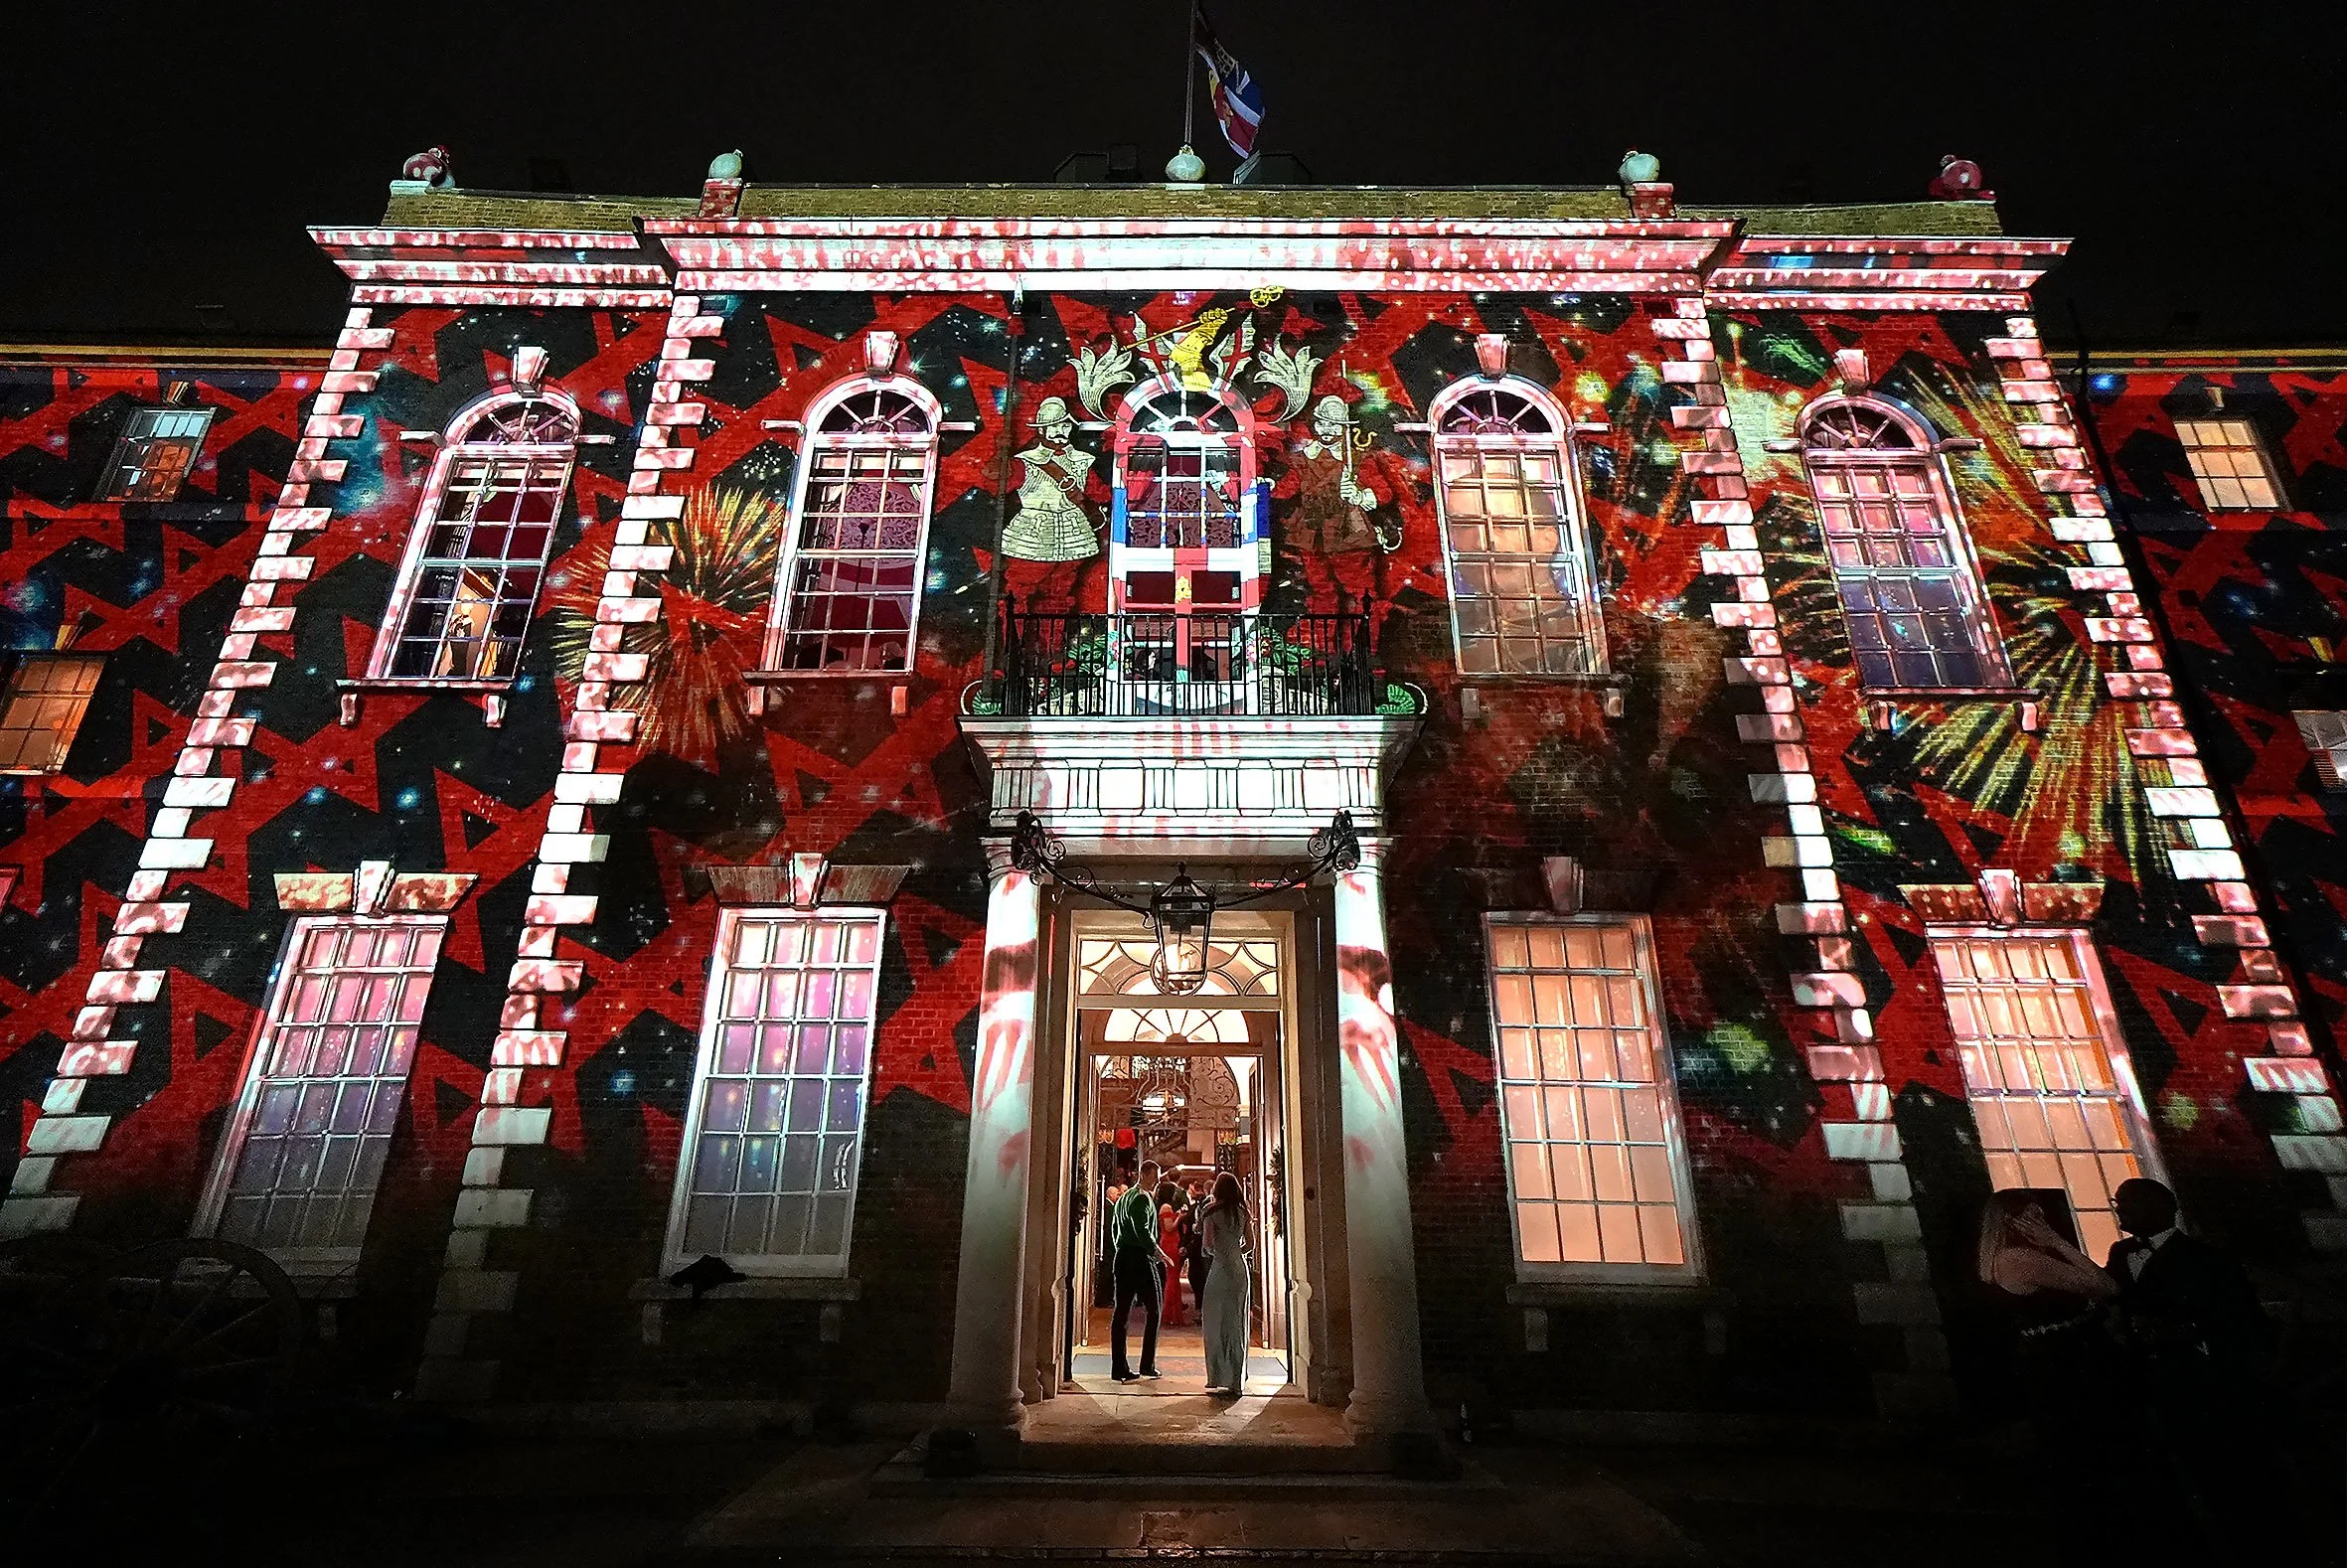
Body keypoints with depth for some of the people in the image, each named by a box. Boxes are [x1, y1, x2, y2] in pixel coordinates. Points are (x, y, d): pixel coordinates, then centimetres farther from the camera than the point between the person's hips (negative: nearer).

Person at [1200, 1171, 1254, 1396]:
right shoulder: (1243, 1212, 6)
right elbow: (1250, 1244, 9)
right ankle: (1237, 1381, 15)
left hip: (1221, 1269, -5)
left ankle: (1219, 1378, 2)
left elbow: (1207, 1244, -9)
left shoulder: (1213, 1211, -7)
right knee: (1236, 1324, 11)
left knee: (1215, 1322, 4)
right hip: (1240, 1269, 5)